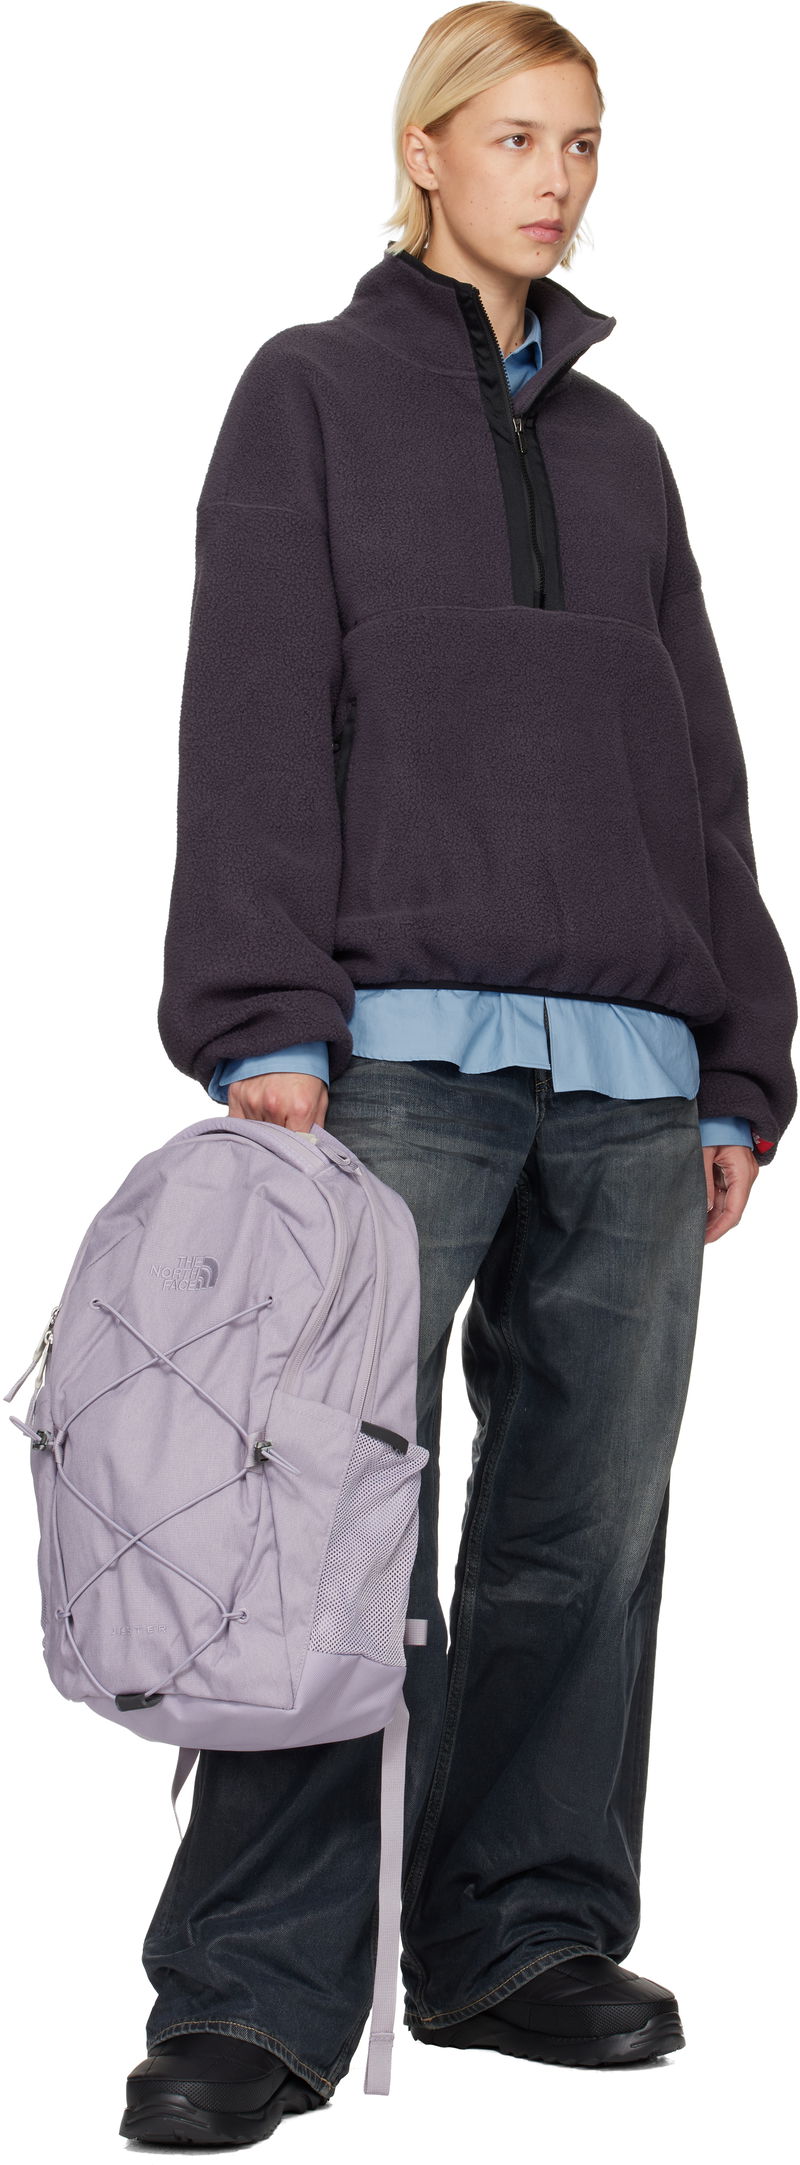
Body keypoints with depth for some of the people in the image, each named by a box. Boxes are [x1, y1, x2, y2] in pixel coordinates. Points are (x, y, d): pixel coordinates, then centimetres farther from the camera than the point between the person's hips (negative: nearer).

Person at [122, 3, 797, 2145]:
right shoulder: (313, 394, 9)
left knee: (587, 1523, 4)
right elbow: (256, 716, -2)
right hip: (403, 1044, -5)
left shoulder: (621, 446, 22)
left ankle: (530, 1937, 15)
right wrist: (268, 1023, -13)